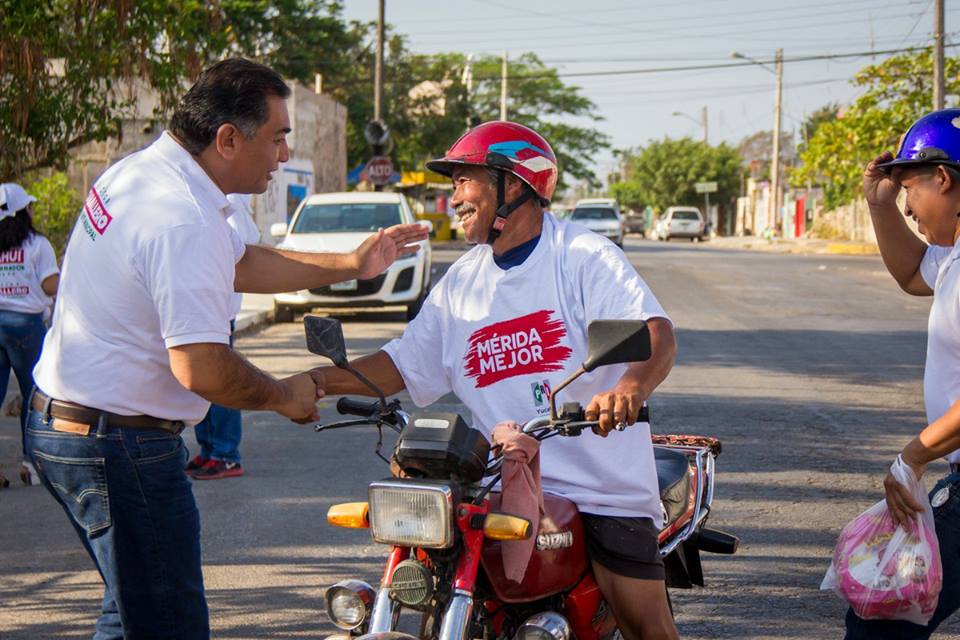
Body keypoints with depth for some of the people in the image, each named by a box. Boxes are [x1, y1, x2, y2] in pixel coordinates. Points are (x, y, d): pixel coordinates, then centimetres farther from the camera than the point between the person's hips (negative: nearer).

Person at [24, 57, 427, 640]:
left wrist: (351, 265, 18)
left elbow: (239, 264, 20)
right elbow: (202, 369, -28)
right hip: (122, 446, -10)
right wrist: (284, 396, -10)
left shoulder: (139, 171, 9)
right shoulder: (184, 222, -24)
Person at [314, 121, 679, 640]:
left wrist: (630, 388, -41)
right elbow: (405, 363, 17)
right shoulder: (461, 281, 15)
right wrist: (319, 380, 2)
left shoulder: (583, 256, -5)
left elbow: (657, 334, -18)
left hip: (601, 481, -4)